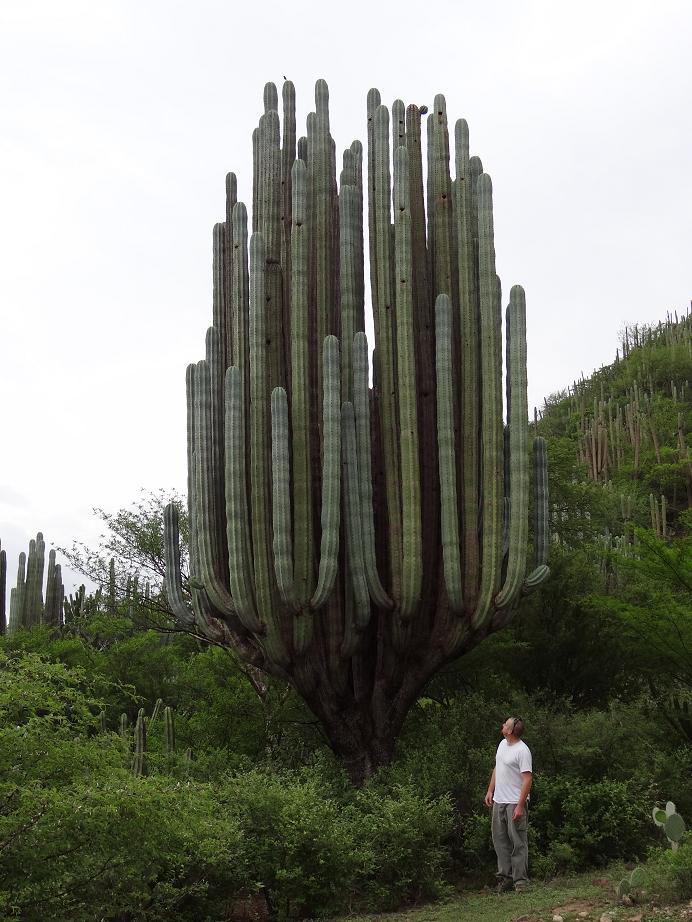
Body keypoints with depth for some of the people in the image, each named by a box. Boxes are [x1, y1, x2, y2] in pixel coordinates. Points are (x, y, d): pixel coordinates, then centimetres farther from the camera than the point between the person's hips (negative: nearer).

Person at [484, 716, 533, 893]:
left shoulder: (522, 751, -17)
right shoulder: (502, 744, 11)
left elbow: (527, 779, -19)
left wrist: (520, 806, -23)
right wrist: (490, 791, 17)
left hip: (515, 803, -9)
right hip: (498, 801, 9)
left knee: (518, 842, -3)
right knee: (500, 840, 12)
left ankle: (520, 880, 1)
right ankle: (505, 877, 20)